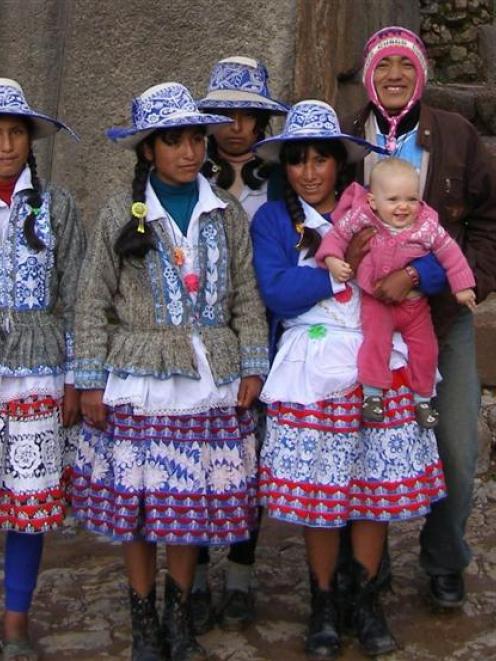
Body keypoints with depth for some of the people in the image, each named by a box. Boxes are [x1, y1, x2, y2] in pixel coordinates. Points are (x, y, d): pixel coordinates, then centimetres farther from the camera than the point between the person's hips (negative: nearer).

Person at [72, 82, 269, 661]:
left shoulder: (227, 214, 5)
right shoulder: (120, 214, -2)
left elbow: (247, 298, 7)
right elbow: (93, 303, -2)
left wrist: (252, 367, 1)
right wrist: (91, 382, -5)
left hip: (211, 382, 2)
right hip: (137, 381, -2)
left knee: (196, 502, 8)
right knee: (135, 503, 4)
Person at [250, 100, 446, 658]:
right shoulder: (272, 220, 4)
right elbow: (278, 293, -11)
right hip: (312, 371, -2)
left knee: (376, 487, 5)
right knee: (318, 495, 1)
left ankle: (367, 602, 22)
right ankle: (323, 606, 20)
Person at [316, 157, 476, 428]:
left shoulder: (427, 226, -15)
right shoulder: (361, 217, -17)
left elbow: (450, 253, -5)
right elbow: (337, 234, -5)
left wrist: (462, 286, -2)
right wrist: (332, 260, -22)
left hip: (415, 302, 2)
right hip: (376, 300, -2)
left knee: (425, 348, 5)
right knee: (376, 339, -22)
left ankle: (422, 398, 25)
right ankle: (372, 393, -6)